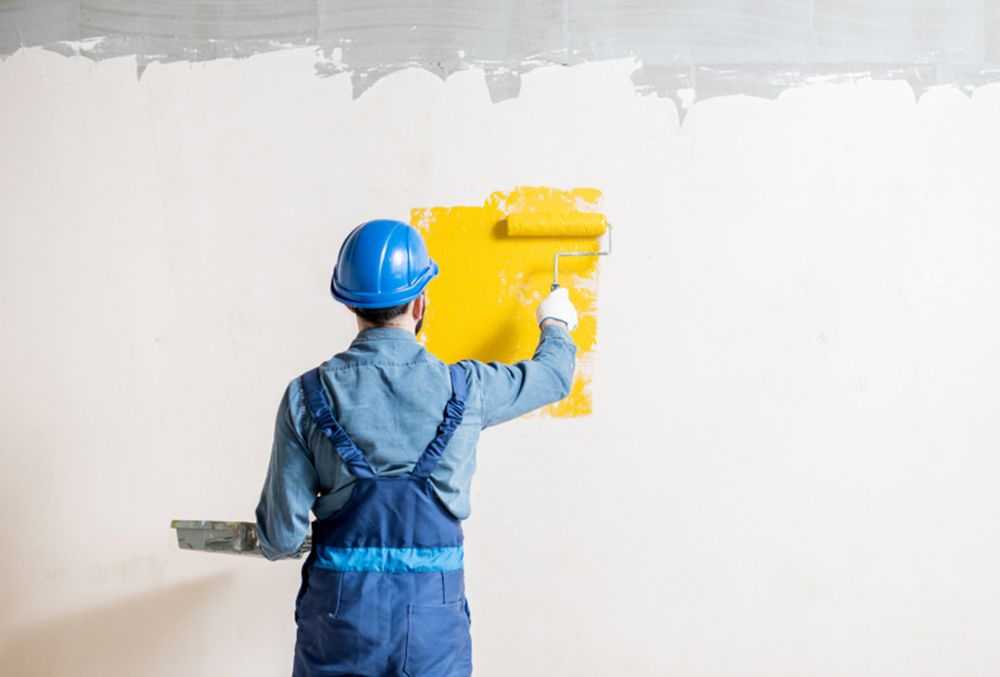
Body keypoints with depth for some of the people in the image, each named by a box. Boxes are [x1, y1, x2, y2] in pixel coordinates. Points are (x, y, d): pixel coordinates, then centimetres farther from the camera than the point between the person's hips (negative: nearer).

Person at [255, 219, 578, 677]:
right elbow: (553, 375, 13)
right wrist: (556, 325, 36)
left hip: (339, 618, 1)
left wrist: (273, 540, 18)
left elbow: (282, 537, -7)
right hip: (433, 626, 0)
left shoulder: (306, 397, -9)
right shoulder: (463, 390, -8)